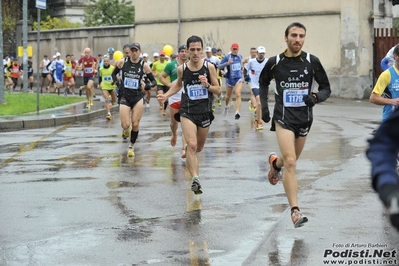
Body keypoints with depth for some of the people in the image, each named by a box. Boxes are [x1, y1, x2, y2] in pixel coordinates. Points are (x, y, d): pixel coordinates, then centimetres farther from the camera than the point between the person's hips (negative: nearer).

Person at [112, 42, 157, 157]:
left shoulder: (144, 65, -4)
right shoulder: (122, 62, -3)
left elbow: (153, 81, 1)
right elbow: (114, 73, 13)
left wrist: (149, 85, -20)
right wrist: (116, 81, -5)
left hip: (138, 97, 0)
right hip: (124, 97, 0)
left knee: (135, 124, 2)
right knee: (126, 125, -9)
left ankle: (131, 146, 22)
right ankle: (126, 130, 30)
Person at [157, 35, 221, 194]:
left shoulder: (209, 67, -6)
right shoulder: (182, 69, -3)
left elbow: (218, 90, -1)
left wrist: (207, 85, -20)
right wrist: (166, 95, 7)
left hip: (205, 112, 1)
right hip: (187, 111, -1)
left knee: (199, 147, 17)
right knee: (192, 145, -20)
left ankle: (189, 157, 53)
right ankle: (195, 179, -22)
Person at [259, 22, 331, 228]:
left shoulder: (312, 62, -4)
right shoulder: (274, 62, -4)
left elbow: (326, 88, 3)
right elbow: (263, 82, 15)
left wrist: (316, 97, -19)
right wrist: (264, 105, 4)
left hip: (304, 117, 3)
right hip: (283, 117, -3)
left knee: (291, 160, 20)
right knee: (290, 163, -18)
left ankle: (275, 163, 57)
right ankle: (295, 211, -18)